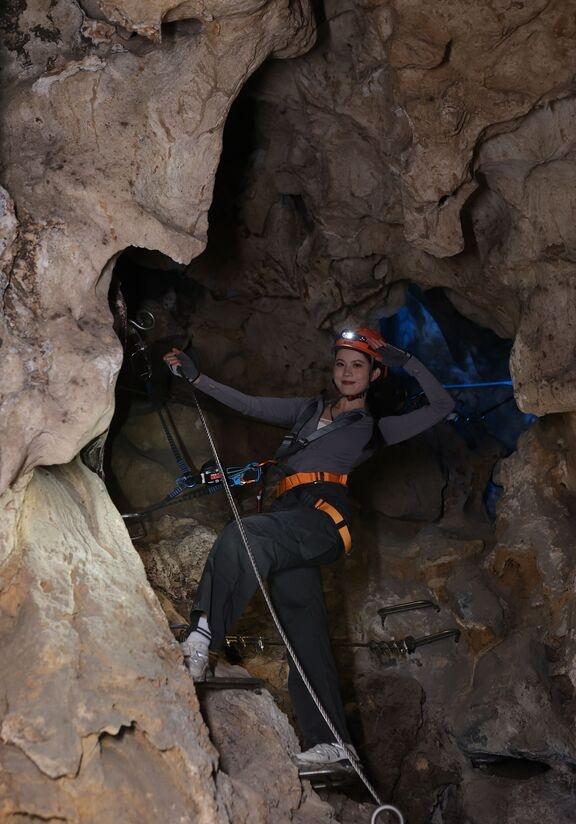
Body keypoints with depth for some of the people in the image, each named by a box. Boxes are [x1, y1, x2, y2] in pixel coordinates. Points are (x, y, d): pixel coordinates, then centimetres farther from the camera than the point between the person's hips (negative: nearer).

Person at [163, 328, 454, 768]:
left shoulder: (374, 428, 18)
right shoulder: (309, 409, 30)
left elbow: (443, 405, 12)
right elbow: (250, 405, 27)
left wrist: (406, 361, 8)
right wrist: (196, 378, 22)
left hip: (323, 515, -5)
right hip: (289, 521, 5)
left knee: (243, 534, -33)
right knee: (306, 630, -1)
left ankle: (203, 636, -34)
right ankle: (332, 741, 0)